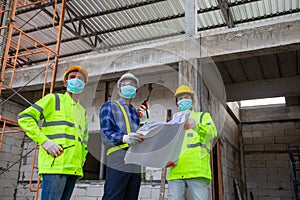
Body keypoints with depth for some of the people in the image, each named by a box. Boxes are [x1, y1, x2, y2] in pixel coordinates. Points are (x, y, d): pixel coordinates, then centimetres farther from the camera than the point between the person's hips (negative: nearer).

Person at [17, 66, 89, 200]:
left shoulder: (83, 111, 26)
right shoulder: (54, 99, 7)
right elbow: (24, 117, -2)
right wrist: (44, 141, -13)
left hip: (74, 167, 7)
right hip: (55, 164, -6)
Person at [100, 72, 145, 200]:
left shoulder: (136, 112, 26)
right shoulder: (110, 106, 8)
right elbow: (106, 132, -6)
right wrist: (124, 138, -25)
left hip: (136, 166, 6)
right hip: (118, 164, -6)